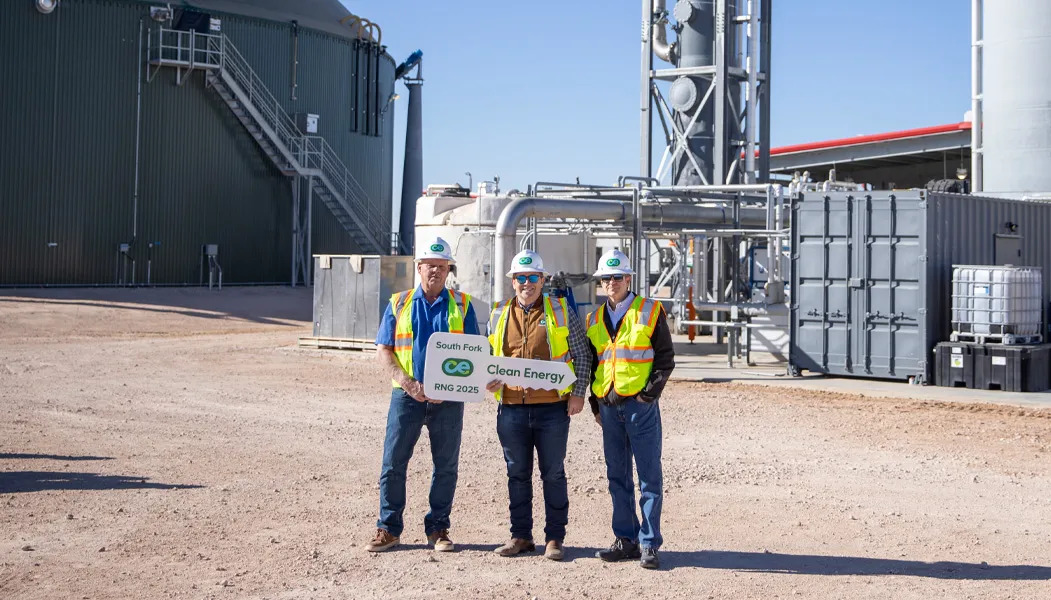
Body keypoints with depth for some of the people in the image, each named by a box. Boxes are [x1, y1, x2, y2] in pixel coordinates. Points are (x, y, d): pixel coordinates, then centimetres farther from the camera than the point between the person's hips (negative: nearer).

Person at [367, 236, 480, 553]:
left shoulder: (461, 305, 7)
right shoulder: (399, 303, 7)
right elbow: (383, 351, 4)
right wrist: (407, 383, -11)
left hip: (448, 398, 1)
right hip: (407, 395, 0)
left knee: (446, 466, 5)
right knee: (393, 463, -1)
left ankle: (438, 528, 17)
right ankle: (388, 529, 8)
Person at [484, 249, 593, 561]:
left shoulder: (561, 311, 2)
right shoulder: (499, 315, 10)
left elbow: (581, 355, 4)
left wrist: (578, 393, -5)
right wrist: (490, 380, -2)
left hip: (552, 408, -3)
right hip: (511, 408, 3)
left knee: (553, 475, 3)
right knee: (517, 475, 9)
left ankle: (554, 539, 11)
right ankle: (520, 536, 19)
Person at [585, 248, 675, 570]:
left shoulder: (650, 312, -1)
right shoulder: (595, 319, 13)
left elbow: (665, 358, -2)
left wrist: (649, 393, -10)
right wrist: (596, 405, 12)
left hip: (640, 405, -5)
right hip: (608, 406, 5)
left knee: (649, 476, -3)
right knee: (617, 477, 9)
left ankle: (649, 544, 1)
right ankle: (626, 540, 17)